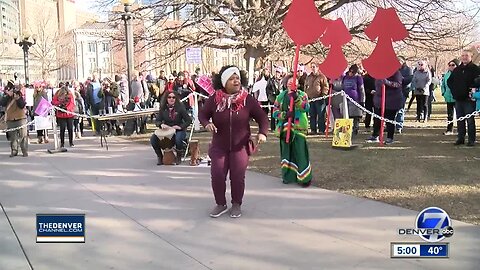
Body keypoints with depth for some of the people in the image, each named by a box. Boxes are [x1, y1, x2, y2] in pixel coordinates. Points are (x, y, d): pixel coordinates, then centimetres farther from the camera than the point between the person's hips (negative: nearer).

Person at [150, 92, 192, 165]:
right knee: (153, 139, -20)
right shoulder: (163, 108, 2)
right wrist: (161, 124, -21)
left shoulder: (180, 107, -6)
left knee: (178, 139, -37)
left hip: (178, 130, -3)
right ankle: (160, 157, 4)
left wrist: (180, 126, -22)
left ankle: (179, 157, -7)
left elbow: (188, 121, -7)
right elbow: (157, 121, 2)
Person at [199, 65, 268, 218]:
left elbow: (262, 118, -1)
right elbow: (202, 114, 6)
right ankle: (221, 204, 18)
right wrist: (207, 123, -16)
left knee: (238, 176, -4)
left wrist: (262, 132, -19)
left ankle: (236, 204, 20)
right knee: (217, 175, -5)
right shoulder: (214, 99, -5)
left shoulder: (247, 99, -6)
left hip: (240, 146, -1)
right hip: (219, 146, 1)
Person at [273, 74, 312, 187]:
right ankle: (288, 176, 23)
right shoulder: (281, 96, 9)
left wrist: (296, 99, -30)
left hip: (298, 128, -3)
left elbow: (306, 107, -16)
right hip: (285, 128, 3)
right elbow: (275, 111, 4)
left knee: (300, 152, -7)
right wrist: (284, 115, -14)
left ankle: (304, 178, 0)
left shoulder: (302, 95, 2)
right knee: (286, 151, 9)